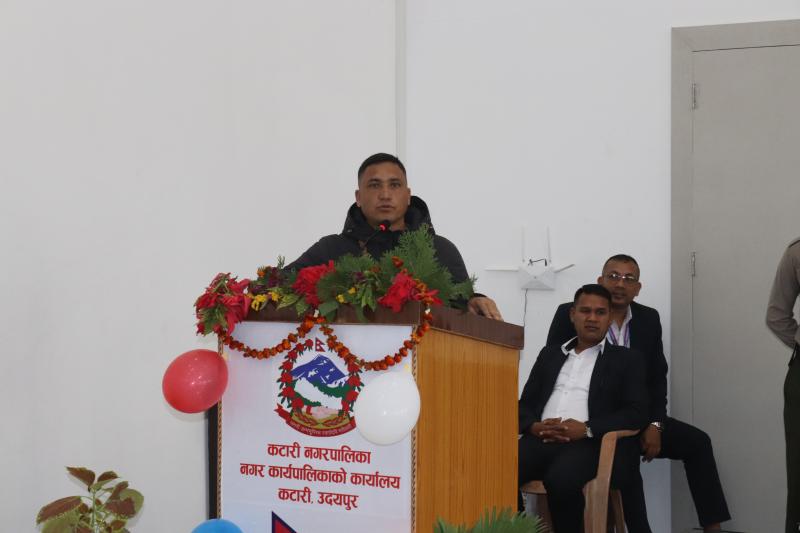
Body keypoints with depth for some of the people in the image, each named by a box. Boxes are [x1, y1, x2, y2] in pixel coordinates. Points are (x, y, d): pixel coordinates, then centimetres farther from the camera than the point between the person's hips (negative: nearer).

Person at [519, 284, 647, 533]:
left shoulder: (626, 359, 15)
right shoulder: (550, 354, 25)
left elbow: (636, 412, 2)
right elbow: (525, 404, 20)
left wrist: (587, 429, -12)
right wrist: (535, 426, -5)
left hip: (588, 443, -3)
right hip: (541, 439, 3)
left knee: (561, 479, -37)